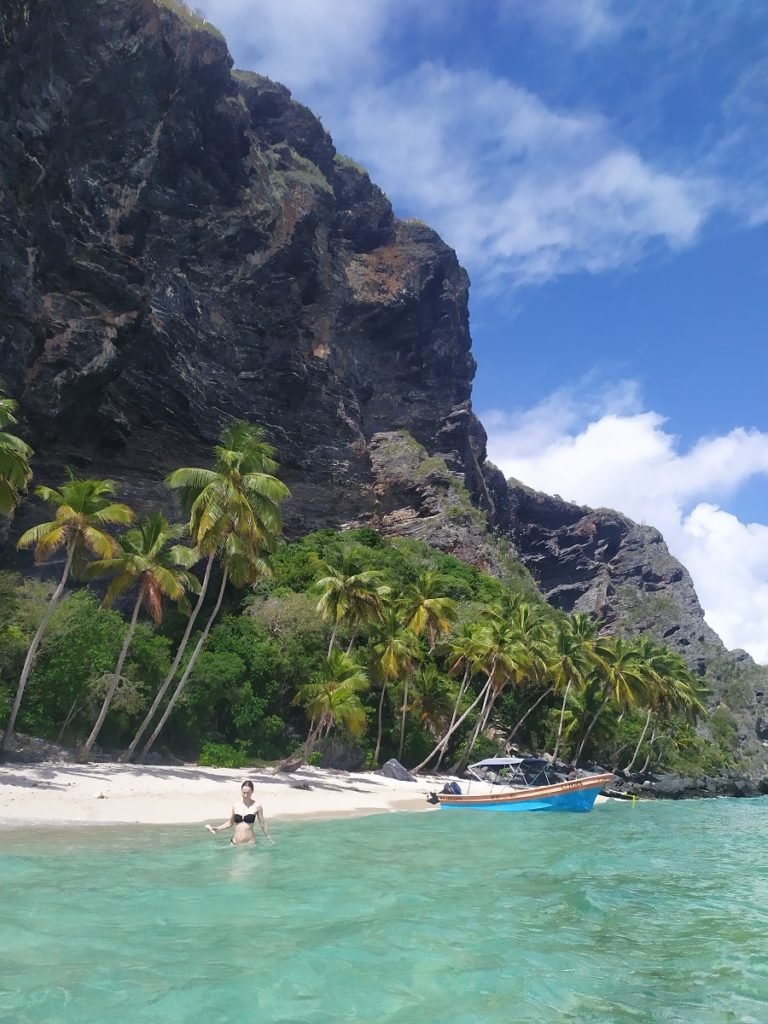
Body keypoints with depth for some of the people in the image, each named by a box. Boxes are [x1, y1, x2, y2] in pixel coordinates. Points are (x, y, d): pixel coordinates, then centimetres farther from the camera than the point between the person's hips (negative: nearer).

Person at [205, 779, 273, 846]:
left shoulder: (256, 806, -5)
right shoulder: (236, 806, 4)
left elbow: (262, 823, 4)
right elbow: (230, 823, 16)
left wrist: (269, 838, 8)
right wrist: (217, 828, 4)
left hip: (249, 843, -3)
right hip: (235, 843, 3)